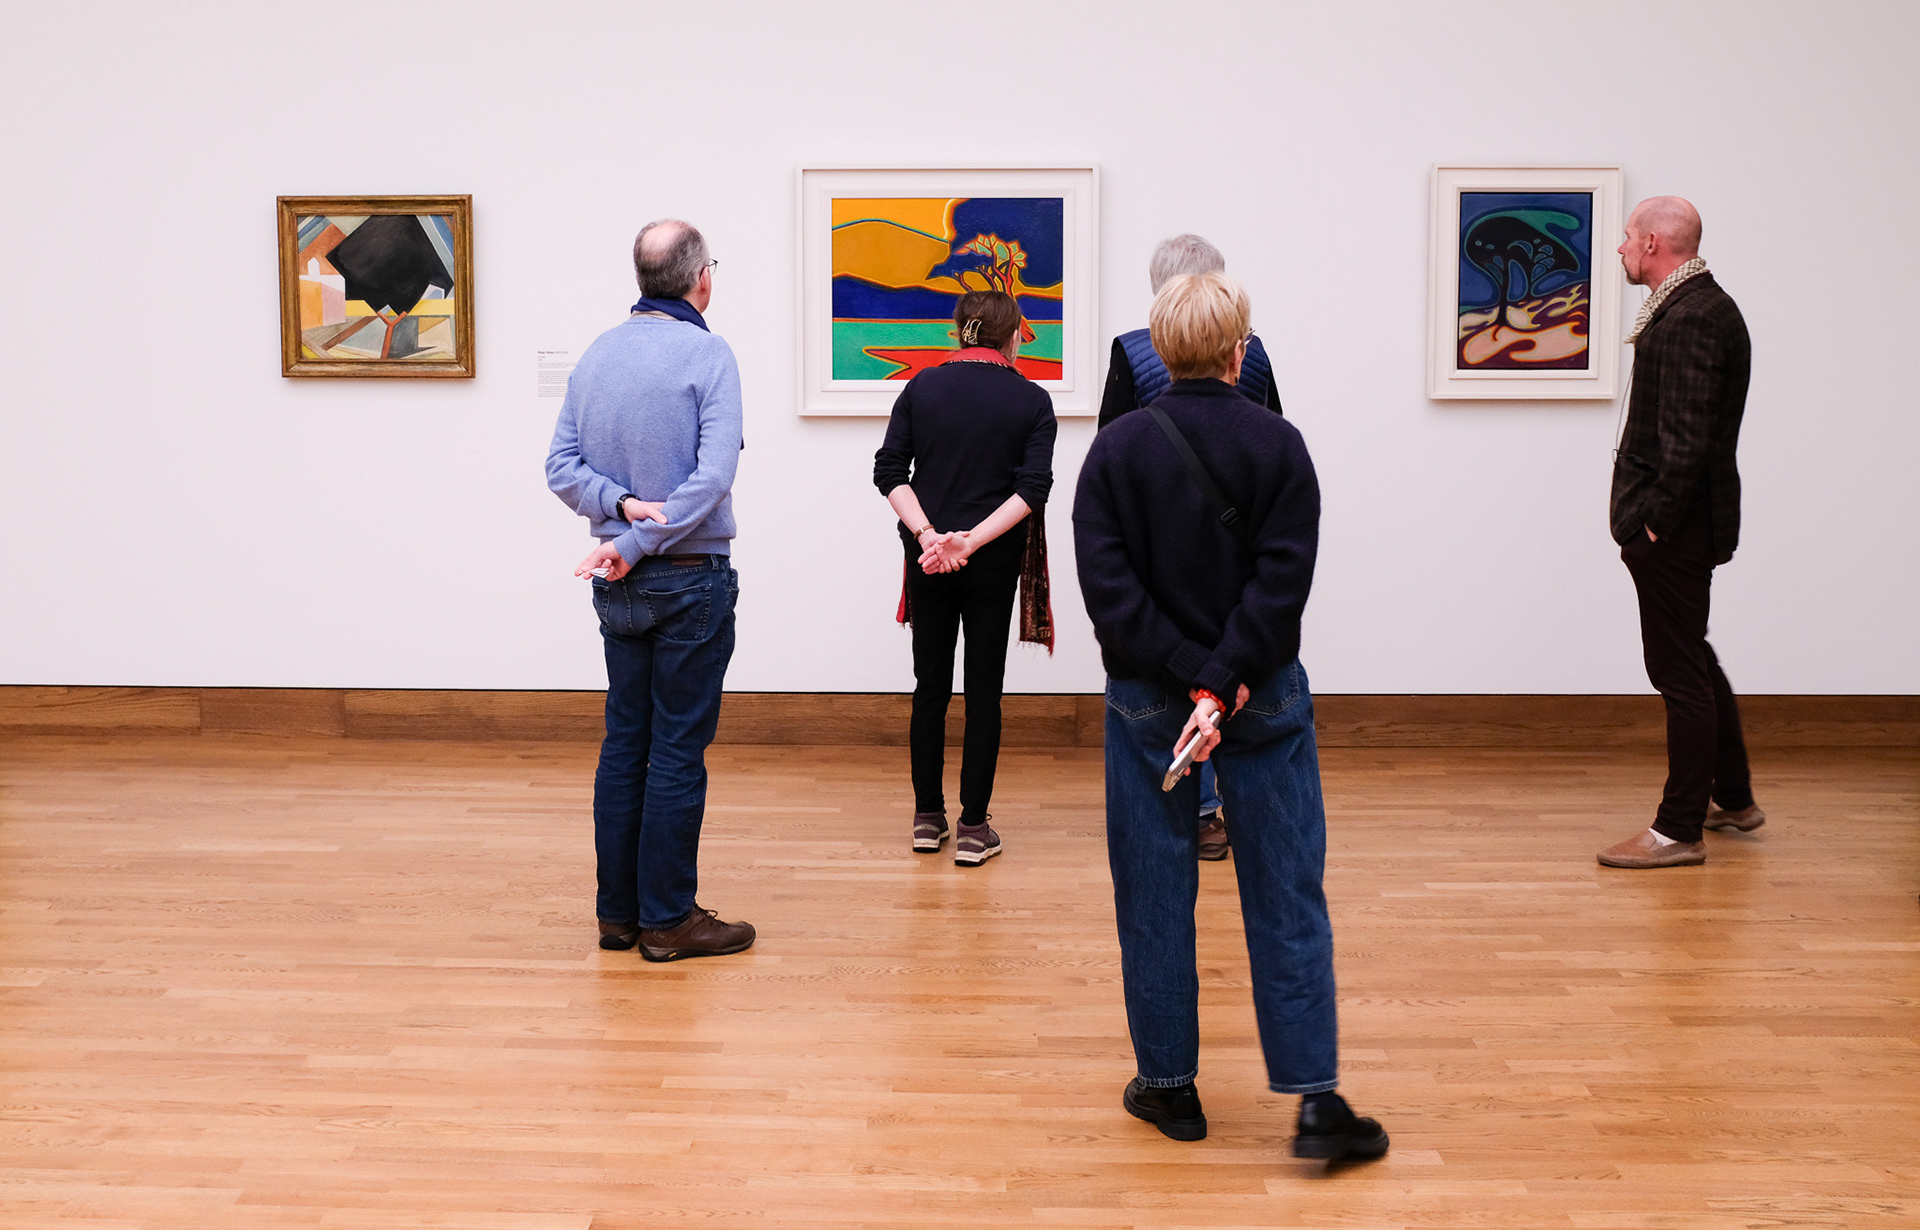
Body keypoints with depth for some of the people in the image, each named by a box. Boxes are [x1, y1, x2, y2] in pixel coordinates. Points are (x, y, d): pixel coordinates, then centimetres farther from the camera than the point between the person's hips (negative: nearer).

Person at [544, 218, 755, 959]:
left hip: (619, 585, 6)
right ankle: (668, 920, 6)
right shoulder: (707, 355, -11)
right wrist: (636, 541, -15)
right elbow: (713, 476, -20)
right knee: (678, 748, 0)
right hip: (690, 577, -6)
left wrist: (619, 503, -10)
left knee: (624, 742, 12)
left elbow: (562, 466, 3)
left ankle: (618, 912, 18)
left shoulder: (597, 354, 8)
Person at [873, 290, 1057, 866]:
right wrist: (970, 541, -17)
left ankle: (927, 817, 18)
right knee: (984, 690, 5)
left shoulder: (921, 387, 2)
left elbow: (889, 471, -5)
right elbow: (1033, 488, -13)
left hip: (927, 559, 2)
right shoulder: (1032, 401, -2)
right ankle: (973, 829, 6)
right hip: (994, 563, -2)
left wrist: (927, 533, -12)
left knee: (931, 686, 12)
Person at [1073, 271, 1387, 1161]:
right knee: (1286, 896, 5)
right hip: (1265, 698, 0)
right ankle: (1316, 1098, 4)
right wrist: (1224, 681, -15)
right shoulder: (1278, 445, -4)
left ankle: (1168, 1085, 19)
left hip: (1147, 699, 1)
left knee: (1154, 895, 10)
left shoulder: (1116, 449, -3)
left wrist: (1191, 681, -13)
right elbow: (1282, 579, -13)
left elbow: (1108, 586, -11)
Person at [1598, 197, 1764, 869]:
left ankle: (1680, 830, 8)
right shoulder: (1696, 306, 13)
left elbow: (1689, 441, -24)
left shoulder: (1692, 318, -19)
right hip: (1678, 522, 11)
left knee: (1680, 671, -2)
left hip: (1674, 527, -11)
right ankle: (1734, 798, 35)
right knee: (1690, 657, 21)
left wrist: (1655, 522, -19)